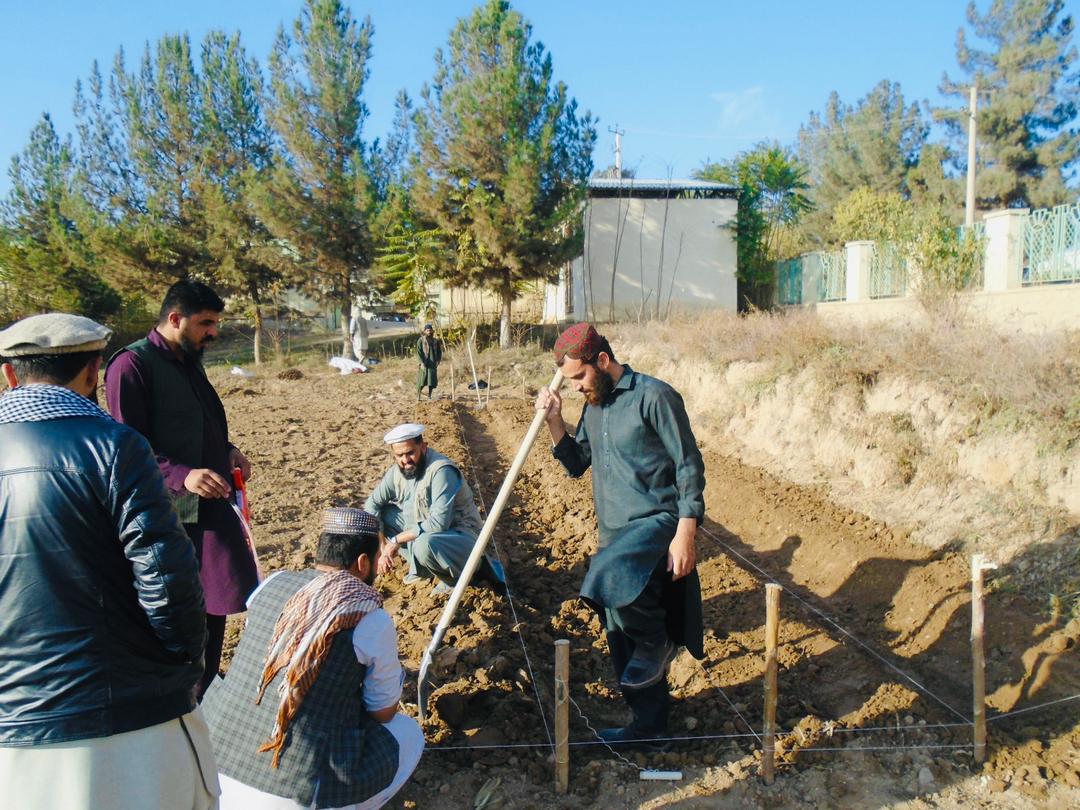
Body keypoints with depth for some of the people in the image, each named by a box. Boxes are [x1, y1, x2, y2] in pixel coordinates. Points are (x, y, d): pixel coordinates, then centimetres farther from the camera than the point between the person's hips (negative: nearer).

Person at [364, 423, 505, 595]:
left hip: (460, 536, -8)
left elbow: (438, 524, -32)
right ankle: (421, 566, 6)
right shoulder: (398, 470, -4)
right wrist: (380, 547, -11)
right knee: (382, 514, -3)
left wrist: (396, 540, -24)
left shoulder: (442, 471, -26)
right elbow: (372, 504, 1)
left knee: (424, 545, -38)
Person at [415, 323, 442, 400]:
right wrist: (422, 362, -15)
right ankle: (418, 396, -1)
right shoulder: (421, 340, 0)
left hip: (433, 364, 4)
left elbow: (439, 351, 16)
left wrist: (438, 360, 1)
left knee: (432, 380, 3)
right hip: (424, 364, -4)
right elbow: (418, 352, -5)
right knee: (422, 380, -7)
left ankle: (429, 396, 13)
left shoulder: (436, 341, 10)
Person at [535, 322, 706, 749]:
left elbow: (689, 467, -13)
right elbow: (576, 463, 19)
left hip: (658, 522, -8)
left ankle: (657, 641, -6)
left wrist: (685, 534, -20)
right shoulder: (594, 405, 12)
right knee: (623, 637, 12)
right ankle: (648, 726, 30)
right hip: (616, 534, 8)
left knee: (611, 581, -35)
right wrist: (554, 422, 3)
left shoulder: (654, 396, -12)